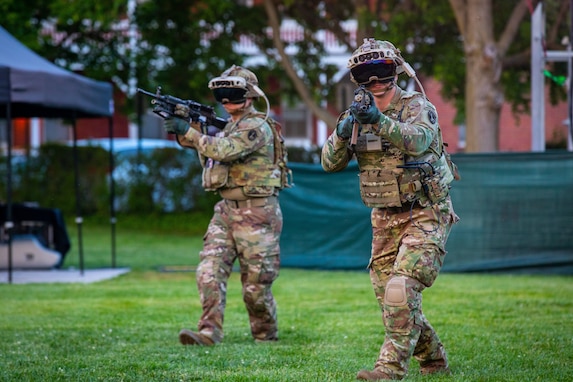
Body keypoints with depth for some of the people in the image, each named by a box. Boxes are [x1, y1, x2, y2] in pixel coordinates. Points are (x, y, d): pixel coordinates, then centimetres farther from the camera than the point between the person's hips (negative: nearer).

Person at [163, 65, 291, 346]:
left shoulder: (257, 127, -13)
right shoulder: (231, 126, 17)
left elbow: (224, 151, -26)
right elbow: (208, 155, 12)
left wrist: (188, 131, -20)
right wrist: (183, 125, -1)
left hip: (256, 212, -8)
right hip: (227, 209, 8)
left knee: (256, 283, 0)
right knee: (210, 271, -7)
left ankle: (266, 336, 16)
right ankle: (209, 332, -11)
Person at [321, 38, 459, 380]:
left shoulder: (418, 107, -10)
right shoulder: (357, 114, 7)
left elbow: (416, 139, -32)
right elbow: (330, 163, 0)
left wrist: (379, 120, -48)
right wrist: (343, 132, -20)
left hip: (425, 216, -6)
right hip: (385, 220, 6)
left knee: (402, 289, -22)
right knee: (389, 298, 8)